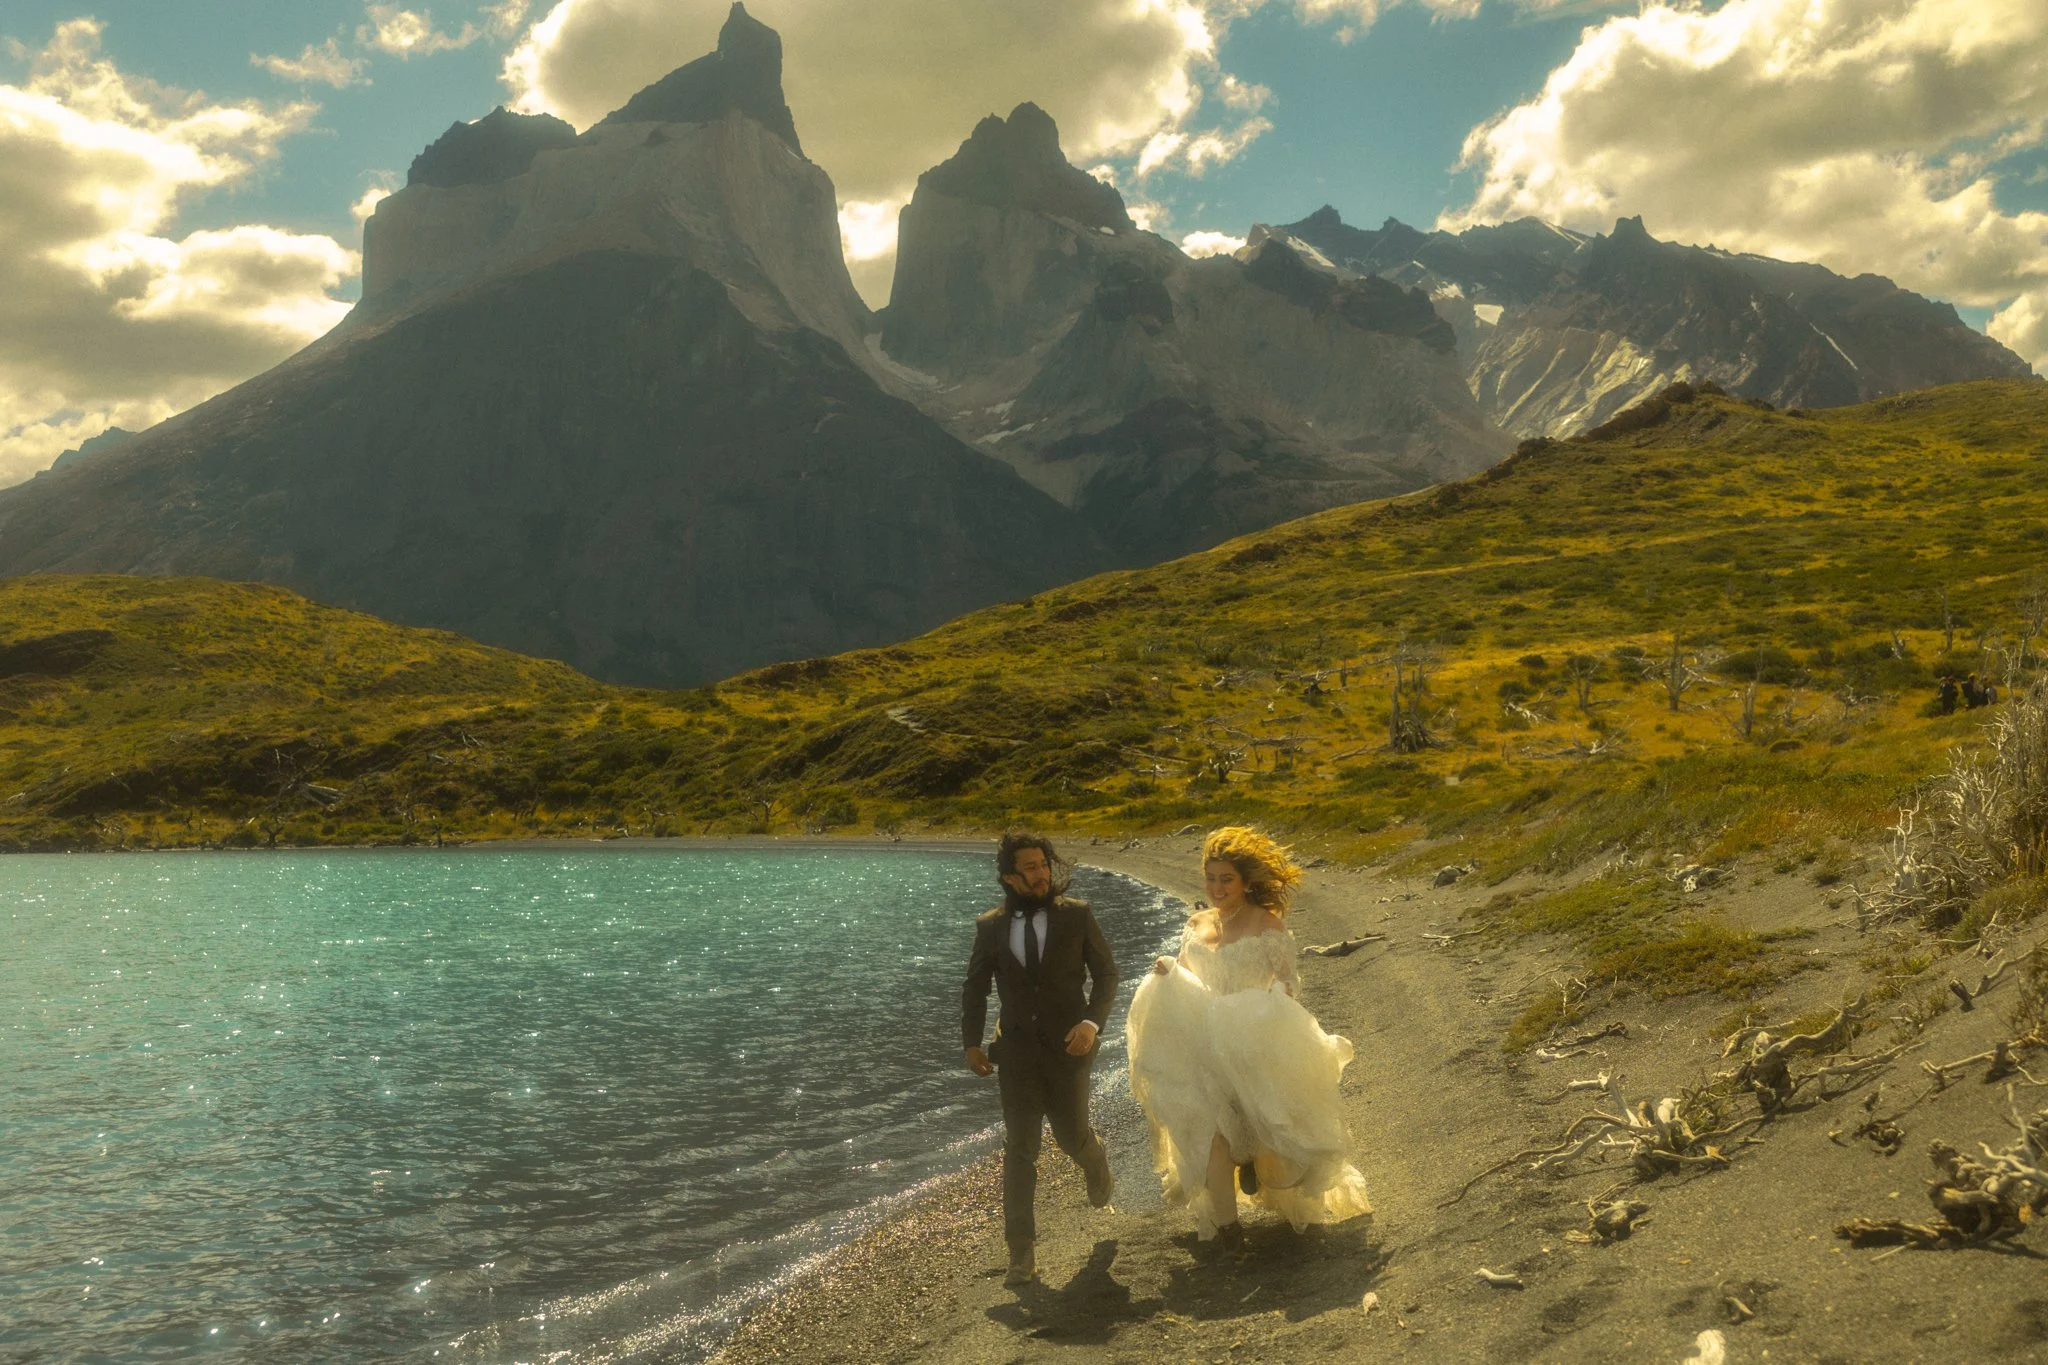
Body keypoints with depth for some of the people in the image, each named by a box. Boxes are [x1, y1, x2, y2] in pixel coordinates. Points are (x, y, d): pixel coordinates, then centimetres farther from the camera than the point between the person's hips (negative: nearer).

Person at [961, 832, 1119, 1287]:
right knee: (1019, 1151, -2)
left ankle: (1097, 1163, 48)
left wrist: (1092, 1021, -14)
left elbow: (1106, 973, 0)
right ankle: (1021, 1253, 4)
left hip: (1067, 1045, -1)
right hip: (1017, 1049, 1)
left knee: (1071, 1135, 9)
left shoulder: (1077, 915, -4)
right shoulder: (990, 927, 0)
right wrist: (971, 1043, 2)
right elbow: (975, 988, 10)